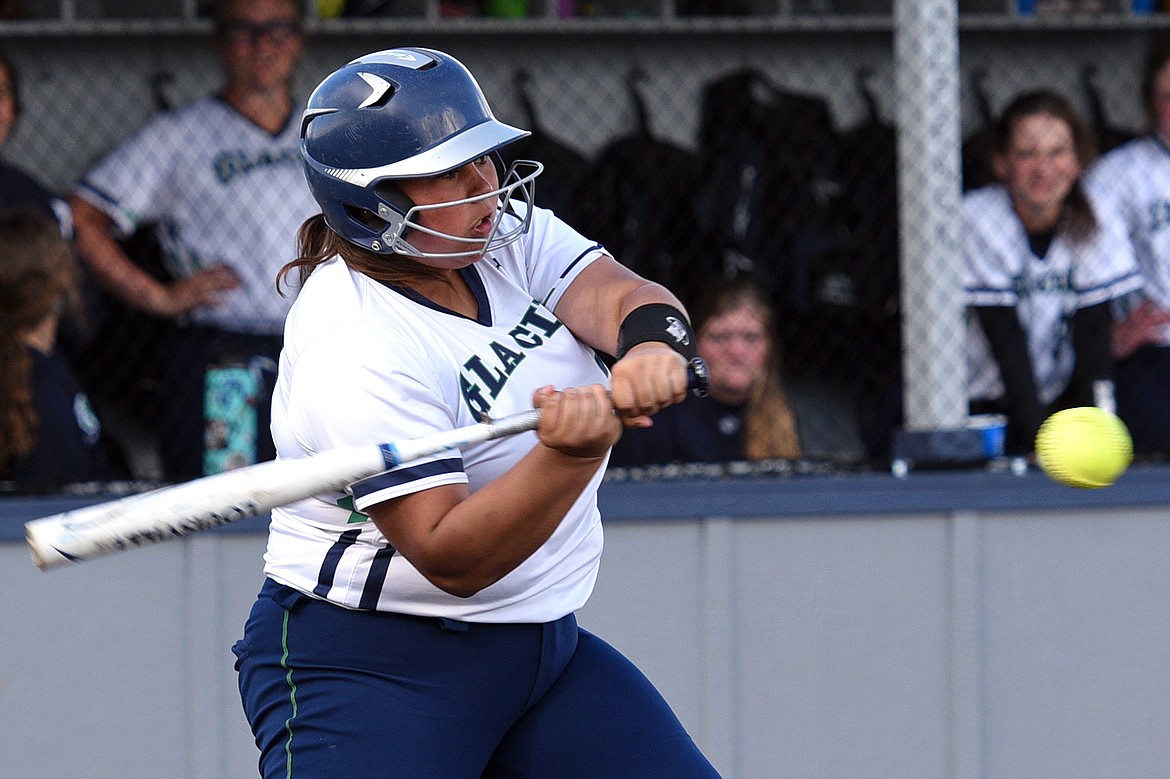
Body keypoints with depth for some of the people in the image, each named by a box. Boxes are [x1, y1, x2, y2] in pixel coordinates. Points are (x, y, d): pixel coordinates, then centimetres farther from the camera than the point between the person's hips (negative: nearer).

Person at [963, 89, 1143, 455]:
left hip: (1058, 399, 3)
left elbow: (1093, 340, -9)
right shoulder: (978, 219, -15)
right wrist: (1038, 442, -26)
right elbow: (1007, 344, -19)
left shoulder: (1101, 226, -6)